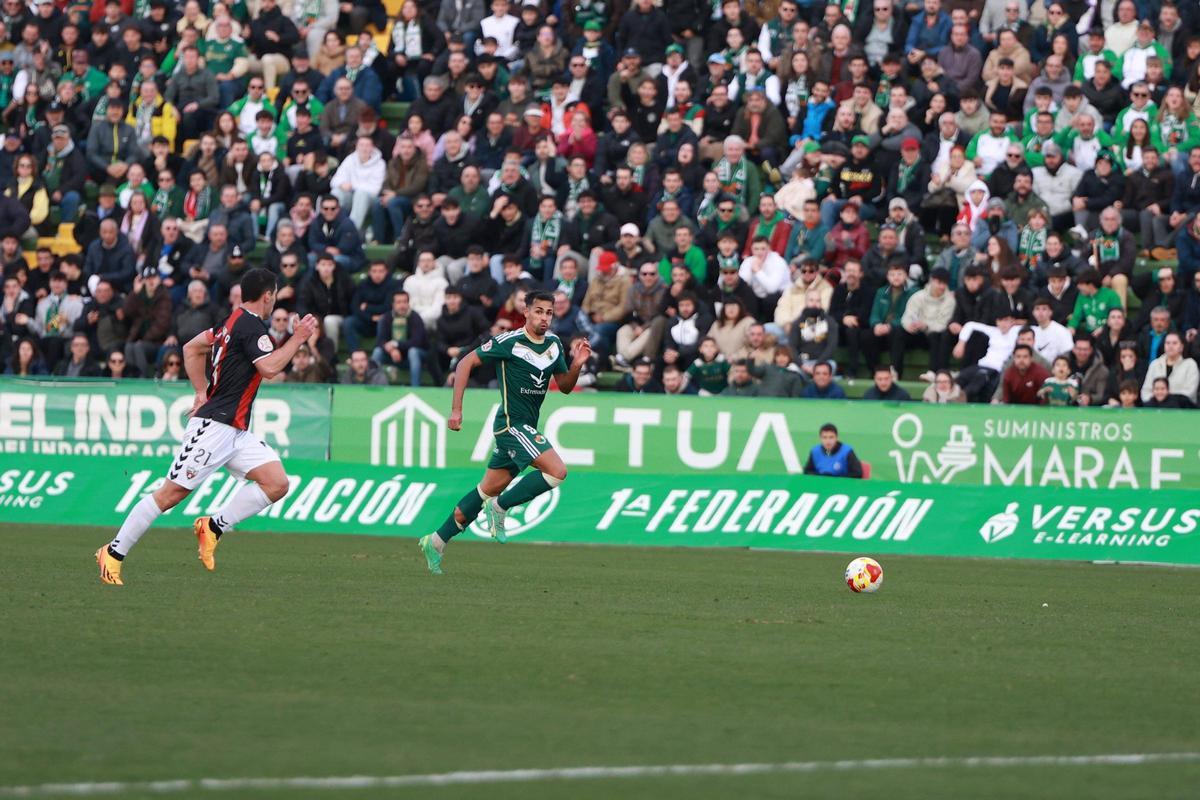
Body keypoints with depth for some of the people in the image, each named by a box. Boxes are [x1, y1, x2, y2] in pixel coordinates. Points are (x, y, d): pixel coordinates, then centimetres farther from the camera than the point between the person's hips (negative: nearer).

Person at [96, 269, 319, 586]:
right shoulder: (251, 326, -12)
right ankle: (113, 552, 0)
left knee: (276, 483, -5)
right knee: (172, 492, -7)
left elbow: (191, 349, 25)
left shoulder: (232, 321, 16)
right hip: (214, 425, -10)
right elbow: (269, 368, -23)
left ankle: (214, 527, 0)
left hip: (235, 433, 10)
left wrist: (202, 391, 21)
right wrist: (298, 338, -15)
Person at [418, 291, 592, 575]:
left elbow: (564, 386, 17)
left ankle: (436, 541, 20)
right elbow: (466, 363, -7)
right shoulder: (509, 342, -12)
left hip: (526, 428, 8)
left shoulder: (554, 344, 9)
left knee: (489, 490, 12)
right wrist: (456, 409, -11)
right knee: (557, 471, -21)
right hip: (512, 423, -8)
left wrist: (576, 364, -4)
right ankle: (499, 507, -7)